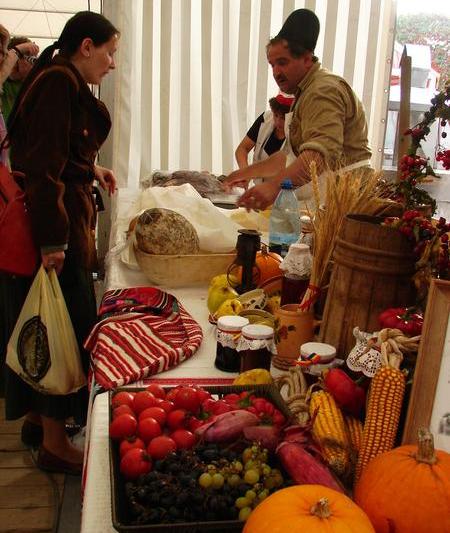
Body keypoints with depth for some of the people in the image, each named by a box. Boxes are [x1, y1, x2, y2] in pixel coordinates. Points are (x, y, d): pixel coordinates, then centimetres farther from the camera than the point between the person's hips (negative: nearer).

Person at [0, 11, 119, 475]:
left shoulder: (57, 80, 15)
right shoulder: (59, 82, -15)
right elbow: (44, 165, -23)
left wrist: (89, 171, 22)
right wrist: (53, 241, -25)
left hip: (54, 219, 10)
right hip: (55, 227, -10)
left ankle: (37, 415, 35)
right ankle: (54, 443, 12)